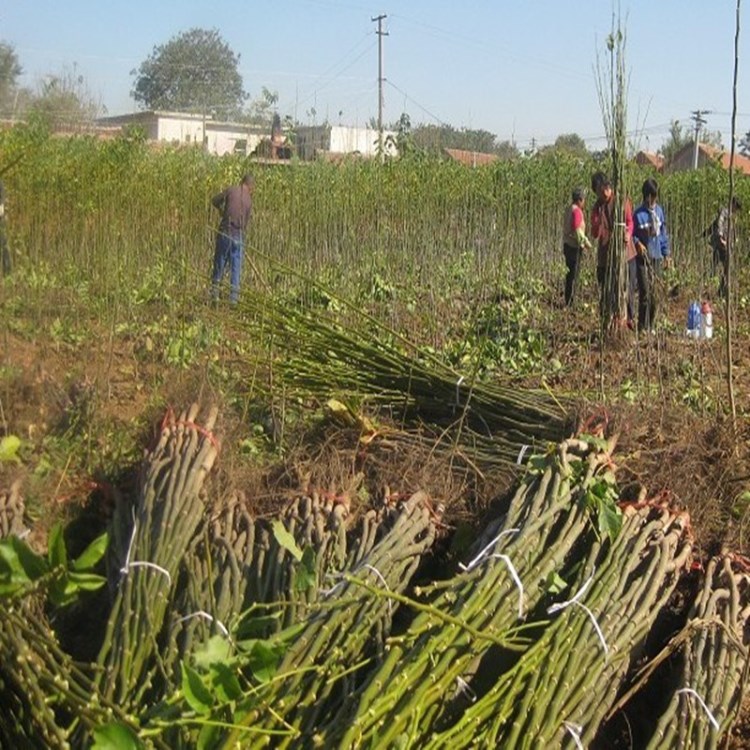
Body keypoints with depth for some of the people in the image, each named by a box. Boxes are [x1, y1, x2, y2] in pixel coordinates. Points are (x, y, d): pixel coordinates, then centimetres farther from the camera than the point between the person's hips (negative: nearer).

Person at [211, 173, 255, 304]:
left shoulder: (231, 190, -2)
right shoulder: (249, 200, 2)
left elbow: (215, 200, 9)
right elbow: (246, 223, 8)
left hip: (225, 233, 0)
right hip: (238, 236, 0)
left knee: (220, 262, 12)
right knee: (236, 266, 7)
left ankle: (215, 290, 11)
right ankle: (234, 296, 5)